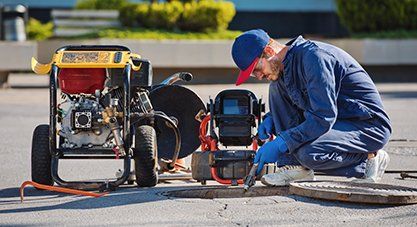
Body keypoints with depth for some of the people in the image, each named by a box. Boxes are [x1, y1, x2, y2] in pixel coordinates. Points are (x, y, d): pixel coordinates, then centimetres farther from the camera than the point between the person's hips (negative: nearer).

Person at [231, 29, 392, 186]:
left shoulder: (313, 56, -23)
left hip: (370, 126, -9)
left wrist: (279, 144, -28)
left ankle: (369, 158, -6)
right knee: (277, 86, 1)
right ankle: (296, 167, -4)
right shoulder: (283, 65, 6)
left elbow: (324, 118, -29)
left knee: (309, 154, -34)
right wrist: (270, 119, 1)